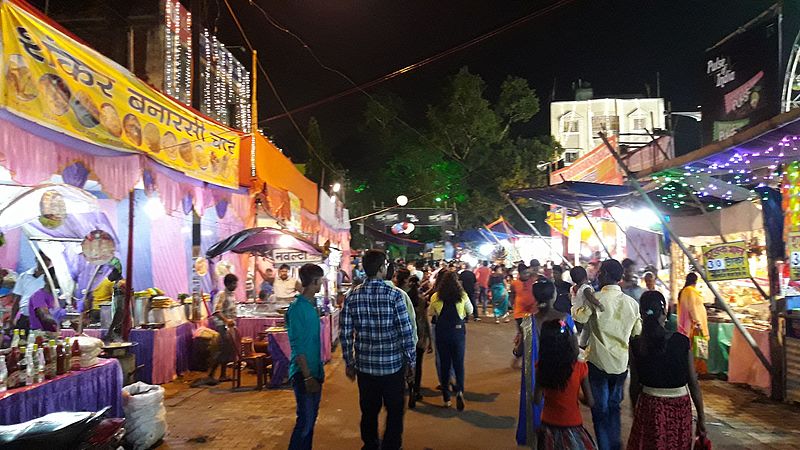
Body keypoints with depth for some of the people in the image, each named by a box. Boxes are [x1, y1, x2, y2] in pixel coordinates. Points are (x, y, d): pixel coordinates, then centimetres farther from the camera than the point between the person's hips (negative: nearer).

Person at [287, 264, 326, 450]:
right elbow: (297, 346, -20)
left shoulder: (312, 304, 7)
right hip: (304, 373, -9)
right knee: (305, 420, -2)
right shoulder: (297, 308, -19)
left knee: (311, 417, 17)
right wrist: (307, 377, -20)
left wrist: (319, 369, 16)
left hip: (314, 370, 9)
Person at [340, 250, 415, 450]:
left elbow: (345, 334, -1)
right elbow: (406, 331, -12)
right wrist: (411, 360, 0)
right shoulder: (394, 295, -13)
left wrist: (349, 362, 10)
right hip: (392, 364, -3)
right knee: (395, 411, 14)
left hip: (364, 365, 3)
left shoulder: (352, 296, -3)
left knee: (369, 412, 19)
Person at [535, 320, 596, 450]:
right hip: (572, 426, -2)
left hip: (548, 426, 2)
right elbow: (590, 402, -11)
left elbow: (537, 400, -8)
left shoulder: (542, 368, -13)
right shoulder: (580, 368, -18)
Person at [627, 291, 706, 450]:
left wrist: (635, 411, 13)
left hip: (650, 406, 0)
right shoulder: (682, 342, -12)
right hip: (680, 407, 1)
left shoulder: (636, 345, -10)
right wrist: (701, 416, 4)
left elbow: (635, 385, -2)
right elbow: (693, 383, -7)